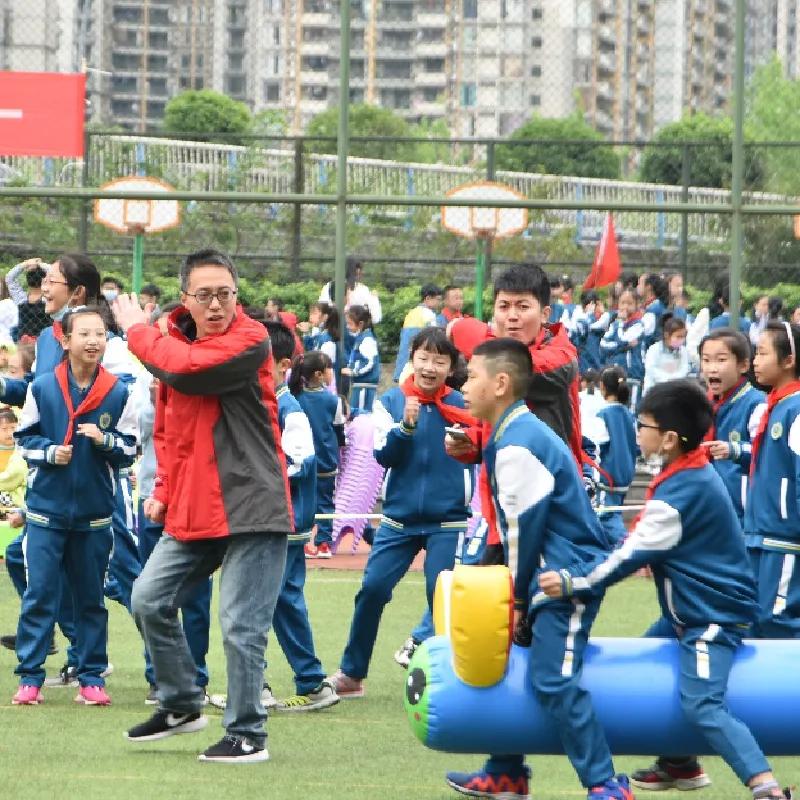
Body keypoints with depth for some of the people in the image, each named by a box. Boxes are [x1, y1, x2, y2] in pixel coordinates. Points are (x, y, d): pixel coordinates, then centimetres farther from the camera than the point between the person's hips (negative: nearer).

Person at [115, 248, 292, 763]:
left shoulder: (250, 340, -12)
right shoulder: (176, 341, 11)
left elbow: (185, 369, -26)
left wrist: (138, 330, -9)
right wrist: (164, 490, 12)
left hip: (250, 508, -8)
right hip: (192, 509, 8)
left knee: (241, 625, -7)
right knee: (150, 600, 9)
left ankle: (247, 734, 5)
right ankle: (182, 705, 26)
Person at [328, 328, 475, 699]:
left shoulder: (461, 405, -2)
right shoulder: (391, 401, 0)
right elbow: (383, 455, -7)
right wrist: (406, 425, -22)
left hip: (447, 521, -1)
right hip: (399, 518, 1)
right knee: (372, 589, -3)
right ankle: (351, 674, 8)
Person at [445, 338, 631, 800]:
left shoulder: (517, 445, -18)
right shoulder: (522, 433, 15)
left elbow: (525, 528, -16)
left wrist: (518, 596, -7)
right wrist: (514, 591, 15)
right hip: (551, 576, 11)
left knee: (554, 680, -17)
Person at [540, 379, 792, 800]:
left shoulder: (680, 492, -23)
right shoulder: (697, 472, 6)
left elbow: (632, 555, -23)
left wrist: (572, 584, -22)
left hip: (712, 616, -11)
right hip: (690, 612, 11)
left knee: (702, 705, -23)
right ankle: (680, 765, 35)